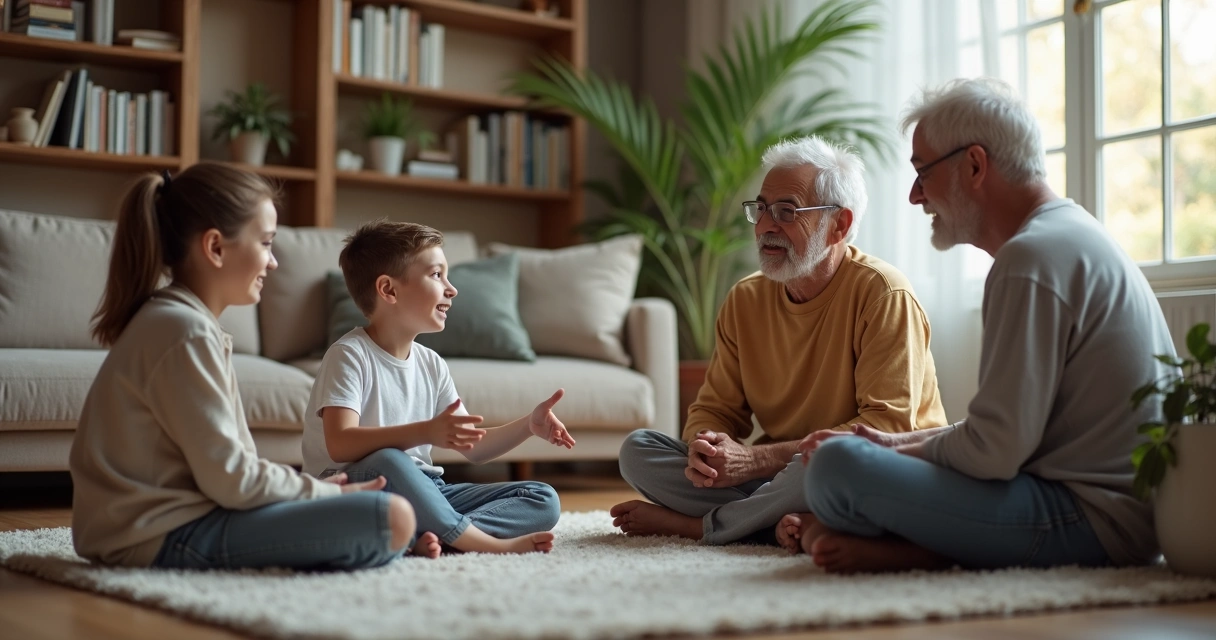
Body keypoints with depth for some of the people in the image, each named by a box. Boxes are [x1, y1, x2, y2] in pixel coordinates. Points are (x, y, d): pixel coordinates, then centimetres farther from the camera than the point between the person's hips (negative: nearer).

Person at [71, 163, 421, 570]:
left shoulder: (176, 322, 15)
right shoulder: (185, 332, -15)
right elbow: (230, 479, -18)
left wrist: (322, 490, 5)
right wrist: (327, 493, -6)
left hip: (175, 515, 10)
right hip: (169, 533, -10)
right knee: (392, 518, -20)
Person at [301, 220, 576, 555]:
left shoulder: (431, 364, 11)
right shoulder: (349, 355, -10)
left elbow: (473, 447, 14)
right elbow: (340, 444, -26)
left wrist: (528, 426, -4)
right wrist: (426, 432, -39)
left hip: (422, 491, 8)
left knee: (543, 500, -5)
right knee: (387, 460, -40)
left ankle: (433, 534, -28)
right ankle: (482, 542, -26)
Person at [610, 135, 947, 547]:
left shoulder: (882, 295, -14)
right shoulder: (744, 300, 5)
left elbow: (886, 425, -19)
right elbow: (715, 409, 8)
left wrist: (758, 459, -24)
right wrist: (705, 448, -19)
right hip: (780, 476, 5)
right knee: (638, 450, -8)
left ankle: (692, 522, -15)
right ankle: (777, 524, -20)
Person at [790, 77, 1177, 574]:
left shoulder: (1032, 258, -17)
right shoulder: (1070, 232, 17)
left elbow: (991, 452, -21)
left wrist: (900, 451, -2)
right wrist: (899, 442, 12)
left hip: (1090, 519, -11)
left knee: (839, 466, -27)